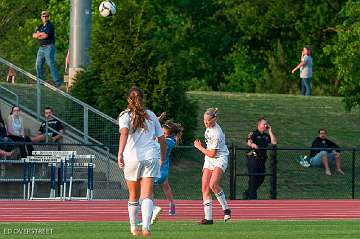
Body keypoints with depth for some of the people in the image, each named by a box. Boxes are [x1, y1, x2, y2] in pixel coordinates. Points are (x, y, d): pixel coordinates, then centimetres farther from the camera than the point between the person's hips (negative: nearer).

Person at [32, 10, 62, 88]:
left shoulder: (50, 25, -5)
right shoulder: (40, 26, 19)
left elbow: (45, 35, -17)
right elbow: (34, 35, 11)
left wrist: (38, 35, 1)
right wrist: (41, 34, -7)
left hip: (49, 47, -8)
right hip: (41, 48, 8)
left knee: (51, 64, -13)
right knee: (38, 64, 8)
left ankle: (57, 82, -15)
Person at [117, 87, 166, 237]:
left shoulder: (126, 115, 4)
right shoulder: (151, 115, 14)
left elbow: (124, 132, -17)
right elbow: (162, 139, 17)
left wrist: (120, 153, -28)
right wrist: (162, 158, 32)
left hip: (132, 158, -1)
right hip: (151, 157, 1)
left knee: (133, 195, 17)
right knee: (147, 195, -8)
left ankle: (134, 227, 28)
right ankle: (146, 227, -27)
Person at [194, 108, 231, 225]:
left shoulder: (216, 134, -25)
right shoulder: (209, 127, 1)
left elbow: (212, 154, -19)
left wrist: (199, 147, -7)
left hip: (220, 159, -9)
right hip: (209, 160, 9)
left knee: (213, 184, -28)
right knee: (205, 188, -2)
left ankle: (226, 209, -11)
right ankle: (208, 217, -2)